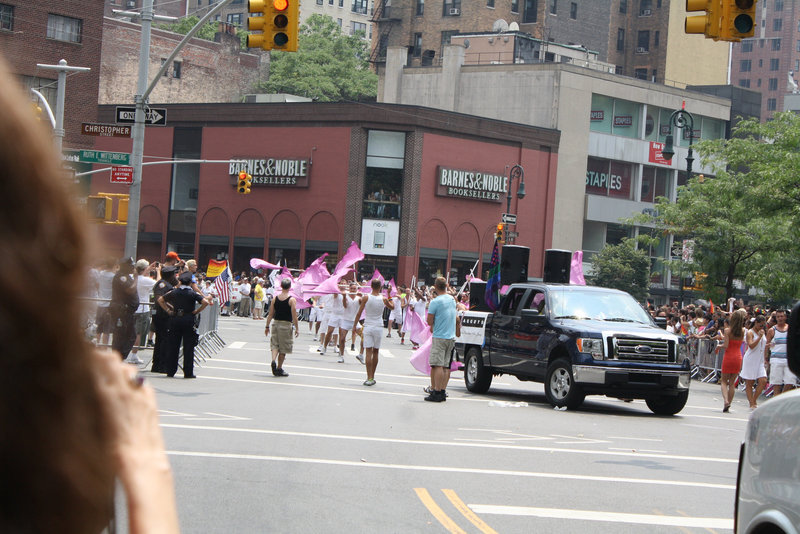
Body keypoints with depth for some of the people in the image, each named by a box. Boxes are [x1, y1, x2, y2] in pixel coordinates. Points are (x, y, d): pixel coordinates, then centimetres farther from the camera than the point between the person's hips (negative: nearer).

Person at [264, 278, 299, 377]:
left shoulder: (275, 299, 2)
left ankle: (273, 360, -17)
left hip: (276, 323, 3)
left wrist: (267, 326, 13)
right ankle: (279, 368, 11)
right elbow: (294, 316, -11)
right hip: (286, 324, -3)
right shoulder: (292, 300, -9)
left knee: (275, 344, 10)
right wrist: (297, 328, -4)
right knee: (283, 348, 6)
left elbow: (270, 314, 5)